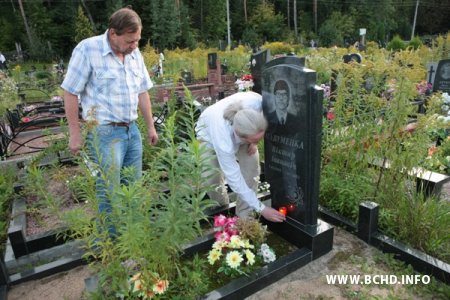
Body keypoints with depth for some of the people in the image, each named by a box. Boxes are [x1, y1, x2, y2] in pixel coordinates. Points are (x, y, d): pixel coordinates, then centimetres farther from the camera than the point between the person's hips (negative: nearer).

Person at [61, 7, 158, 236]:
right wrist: (75, 134, -8)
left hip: (132, 130, 6)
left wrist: (150, 126, 16)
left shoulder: (135, 53, 8)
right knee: (109, 192, 1)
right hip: (105, 132, -6)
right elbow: (70, 92, -7)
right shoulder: (87, 49, -9)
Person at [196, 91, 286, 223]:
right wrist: (261, 208, -30)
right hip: (209, 133, -3)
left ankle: (244, 217, -2)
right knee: (211, 177, -14)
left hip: (242, 130, 3)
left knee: (251, 163, -18)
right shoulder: (223, 141, -46)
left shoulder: (255, 101, -42)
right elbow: (234, 178, -35)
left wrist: (254, 141, -21)